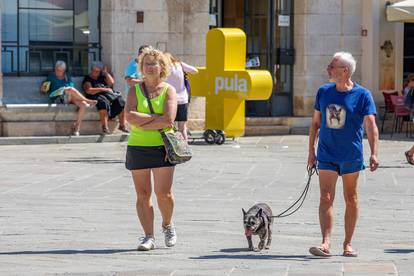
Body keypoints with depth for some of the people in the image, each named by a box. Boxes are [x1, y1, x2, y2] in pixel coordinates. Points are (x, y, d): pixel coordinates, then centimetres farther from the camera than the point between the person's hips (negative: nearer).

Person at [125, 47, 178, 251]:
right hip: (138, 147, 2)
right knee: (142, 194, 1)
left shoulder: (168, 90, 3)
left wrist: (142, 123, -11)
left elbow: (168, 120, -13)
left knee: (163, 193, -6)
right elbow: (130, 116, -10)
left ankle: (167, 225, 22)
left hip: (162, 146, -2)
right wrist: (156, 117, -13)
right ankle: (149, 236, 6)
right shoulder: (135, 90, 7)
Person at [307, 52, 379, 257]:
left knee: (351, 200, 8)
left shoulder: (362, 95, -7)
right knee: (326, 198, -9)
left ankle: (348, 244, 18)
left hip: (351, 156, -2)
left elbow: (371, 126, -12)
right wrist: (311, 151, 10)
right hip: (327, 155, 2)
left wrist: (374, 153, -23)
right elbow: (315, 123, 12)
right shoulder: (323, 92, 4)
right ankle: (326, 244, -16)